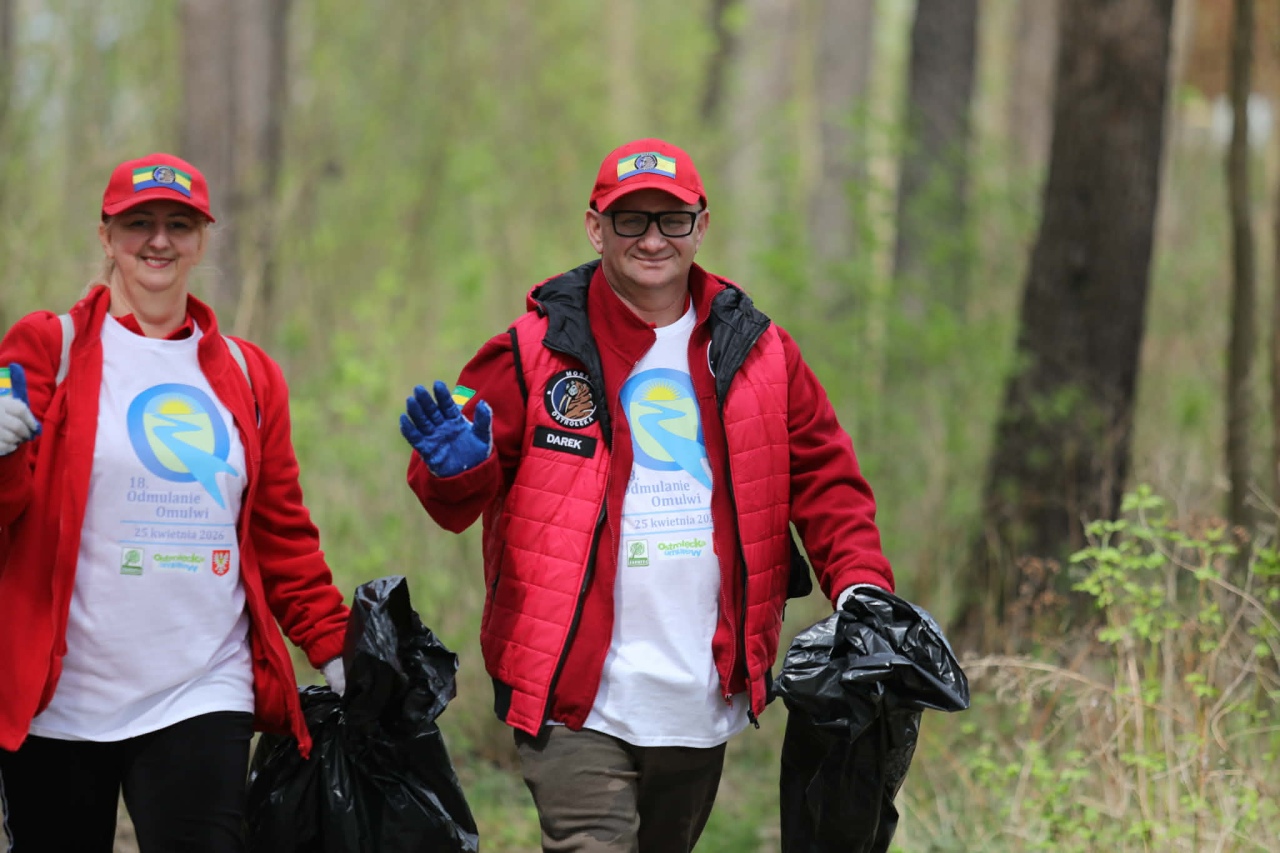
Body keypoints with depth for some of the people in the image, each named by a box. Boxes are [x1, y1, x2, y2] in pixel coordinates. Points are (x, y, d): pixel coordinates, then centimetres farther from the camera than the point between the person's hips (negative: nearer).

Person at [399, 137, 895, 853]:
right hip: (575, 699, -4)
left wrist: (862, 589, -4)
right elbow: (462, 501, 1)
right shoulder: (537, 350, -2)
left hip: (703, 702, 4)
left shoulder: (758, 351, 8)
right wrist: (457, 471, -23)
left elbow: (825, 479, 12)